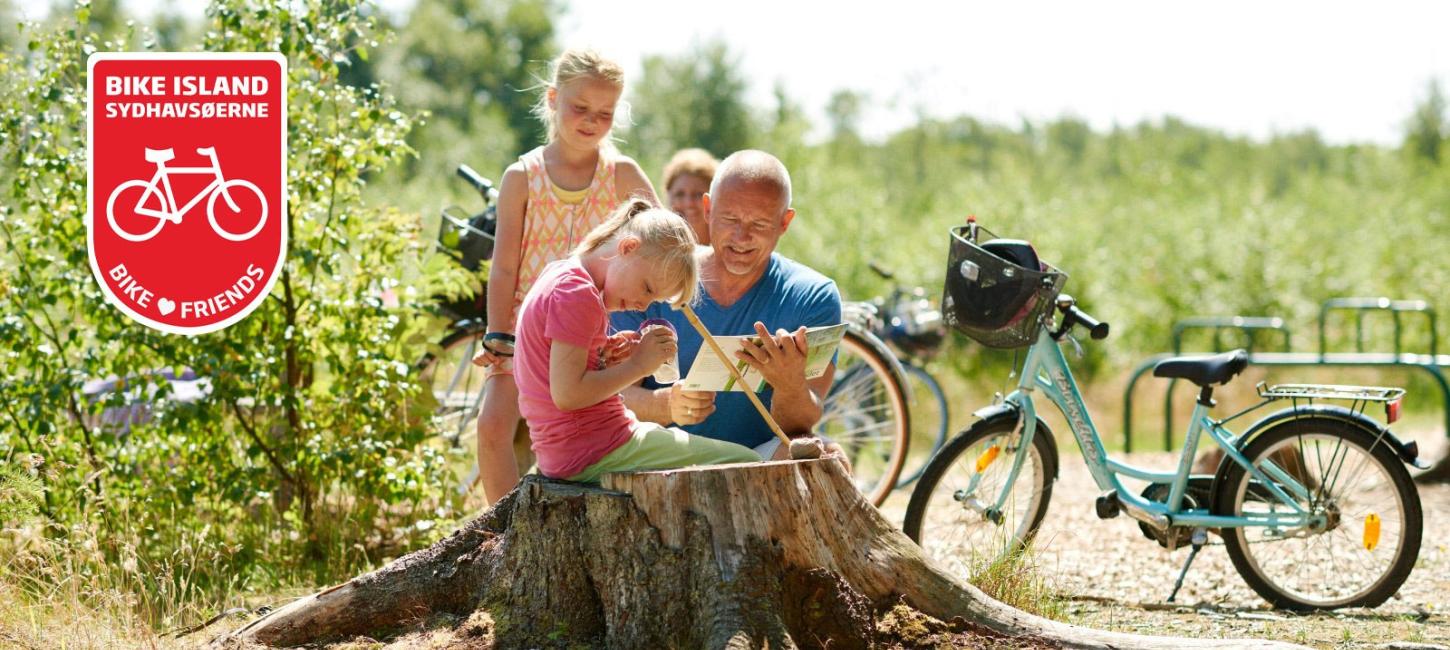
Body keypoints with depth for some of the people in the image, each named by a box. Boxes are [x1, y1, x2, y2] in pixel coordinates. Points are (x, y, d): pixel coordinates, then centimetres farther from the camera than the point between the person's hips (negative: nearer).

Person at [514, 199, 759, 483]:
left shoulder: (560, 275, 15)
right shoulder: (578, 294, -17)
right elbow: (567, 394, -23)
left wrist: (616, 357, 4)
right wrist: (638, 365, -15)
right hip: (592, 453, -11)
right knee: (745, 463, -11)